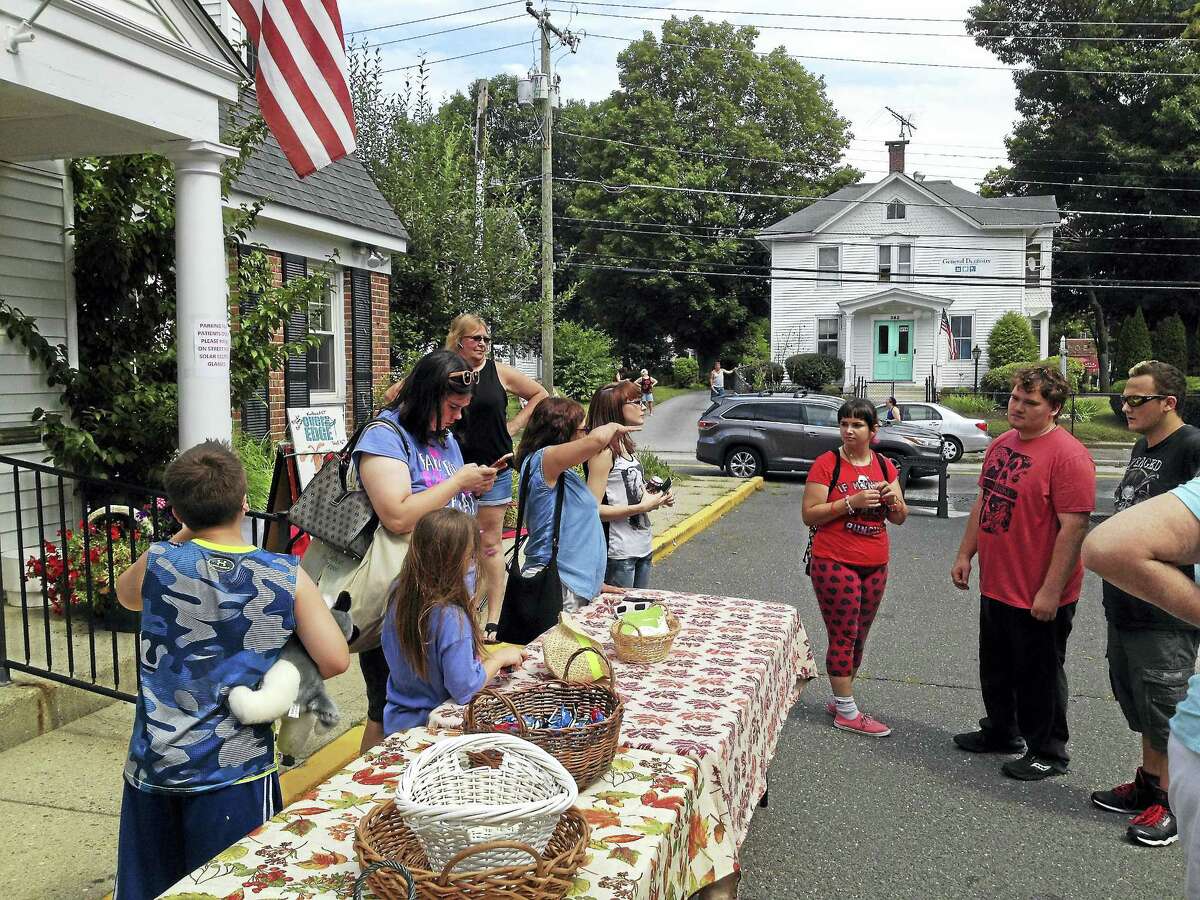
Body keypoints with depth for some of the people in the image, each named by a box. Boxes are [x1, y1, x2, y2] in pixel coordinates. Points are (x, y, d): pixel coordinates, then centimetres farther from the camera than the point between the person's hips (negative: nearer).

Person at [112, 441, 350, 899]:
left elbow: (126, 594, 18)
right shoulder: (286, 577, -10)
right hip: (234, 773, -2)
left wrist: (184, 537, 14)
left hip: (153, 767, 2)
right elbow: (335, 660, -13)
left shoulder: (159, 562, -7)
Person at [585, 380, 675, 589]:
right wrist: (641, 507, -20)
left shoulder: (625, 445, 11)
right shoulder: (603, 452, -16)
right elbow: (593, 509, -21)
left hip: (642, 549, 9)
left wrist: (657, 499, 3)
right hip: (618, 555, -9)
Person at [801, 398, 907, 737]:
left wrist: (893, 500, -9)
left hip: (875, 565, 6)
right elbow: (809, 515, -12)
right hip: (835, 564, -6)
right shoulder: (827, 464, -8)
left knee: (858, 637, 14)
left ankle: (838, 699, 28)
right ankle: (847, 713, 7)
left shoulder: (885, 466, 9)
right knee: (843, 636, -2)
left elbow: (900, 519, 13)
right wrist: (852, 502, -21)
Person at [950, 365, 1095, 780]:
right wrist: (965, 554, 14)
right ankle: (1001, 731, 41)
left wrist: (1051, 591, -22)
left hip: (1039, 597, -8)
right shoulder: (1001, 444, 9)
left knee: (1039, 677, 7)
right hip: (995, 587, 8)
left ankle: (1048, 753, 24)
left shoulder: (1068, 455, -18)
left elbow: (1073, 527, -21)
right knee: (996, 669, 22)